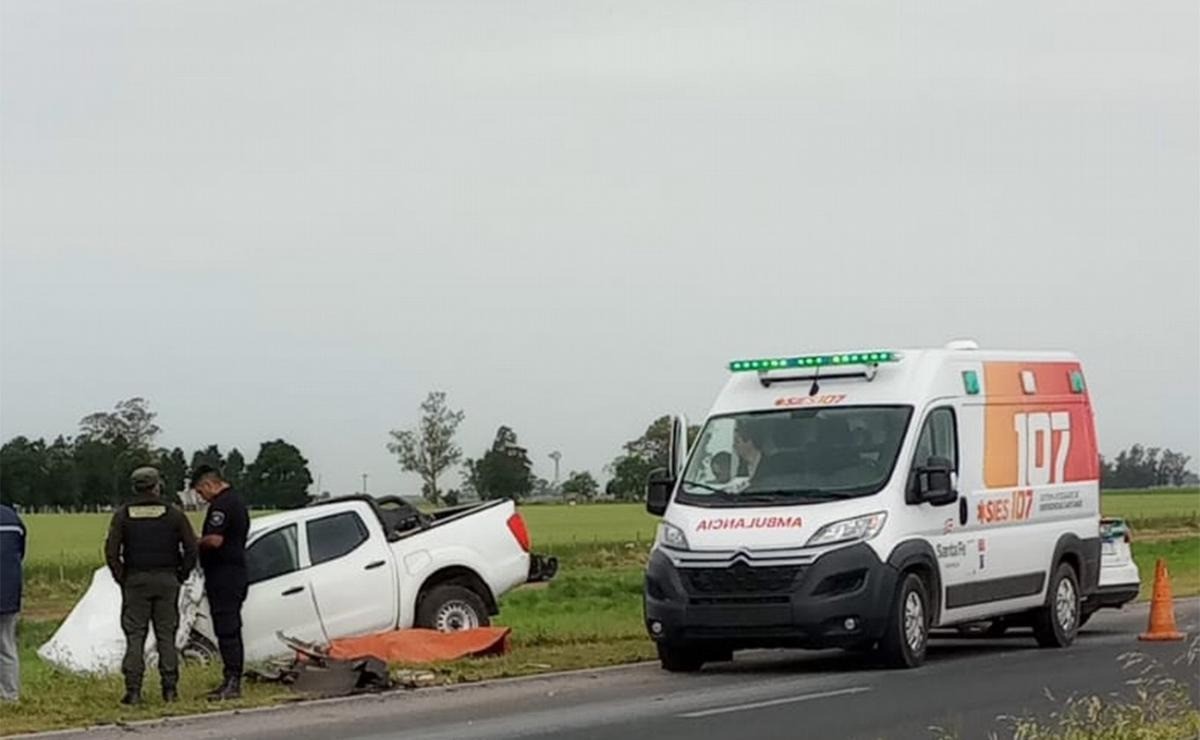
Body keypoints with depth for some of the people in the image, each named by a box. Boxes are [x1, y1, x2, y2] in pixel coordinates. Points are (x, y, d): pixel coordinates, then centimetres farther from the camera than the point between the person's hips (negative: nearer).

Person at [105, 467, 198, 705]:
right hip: (166, 580, 0)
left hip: (135, 581, 0)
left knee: (135, 637, 1)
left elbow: (112, 552, -5)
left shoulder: (123, 515, 0)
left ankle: (133, 690, -4)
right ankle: (170, 688, 4)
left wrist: (121, 578, 3)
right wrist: (180, 575, 8)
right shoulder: (173, 514, 0)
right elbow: (191, 549, -2)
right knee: (166, 636, 6)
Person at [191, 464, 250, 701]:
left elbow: (215, 540, -25)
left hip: (223, 575, -11)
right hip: (237, 572, 11)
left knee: (226, 630, -10)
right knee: (232, 629, 13)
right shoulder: (237, 500, 18)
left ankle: (232, 682, -12)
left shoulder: (221, 504, -15)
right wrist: (201, 542, 18)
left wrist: (196, 541, -6)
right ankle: (233, 681, 16)